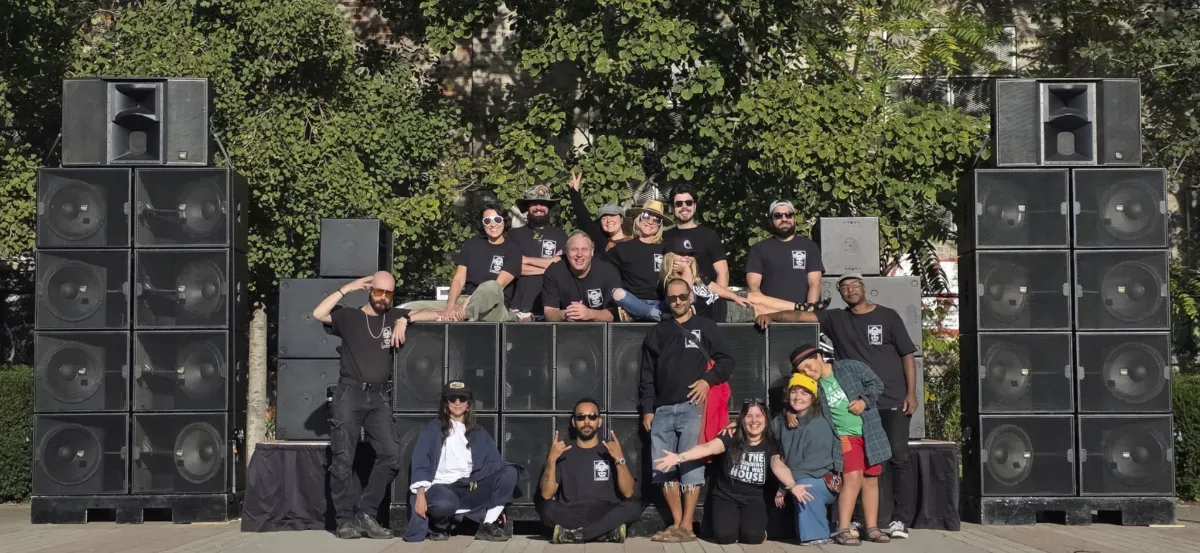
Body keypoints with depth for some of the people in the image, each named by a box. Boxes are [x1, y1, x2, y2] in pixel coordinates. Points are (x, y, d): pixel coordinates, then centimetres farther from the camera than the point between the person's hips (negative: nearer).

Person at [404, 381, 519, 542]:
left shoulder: (479, 433, 18)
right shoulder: (432, 429, 9)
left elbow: (494, 464, 11)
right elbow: (421, 463, -1)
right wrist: (420, 494, -16)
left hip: (470, 490, 4)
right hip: (441, 487, -3)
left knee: (509, 472, -18)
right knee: (444, 504, -40)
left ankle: (488, 526, -14)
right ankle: (439, 526, -3)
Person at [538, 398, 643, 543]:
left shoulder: (611, 451, 11)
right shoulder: (563, 453, 11)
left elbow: (628, 493, -2)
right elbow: (547, 495, -1)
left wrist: (620, 459, -15)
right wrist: (551, 460, -12)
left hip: (606, 514, 1)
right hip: (570, 515, 0)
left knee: (634, 506, -29)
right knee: (546, 507, -31)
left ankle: (571, 533, -28)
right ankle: (609, 530, -29)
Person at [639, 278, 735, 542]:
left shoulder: (706, 327, 11)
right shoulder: (657, 332, 19)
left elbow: (726, 361, 7)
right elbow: (647, 374, 16)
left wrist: (708, 379, -11)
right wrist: (647, 408, 7)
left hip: (692, 407, -4)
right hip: (662, 409, 4)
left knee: (690, 465, -9)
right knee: (662, 469, -1)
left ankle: (687, 526, -7)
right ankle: (676, 524, 7)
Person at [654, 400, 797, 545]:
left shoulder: (770, 444, -2)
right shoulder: (731, 438, -6)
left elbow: (778, 466, -20)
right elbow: (708, 448, -22)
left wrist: (792, 485, -43)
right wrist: (679, 457, -39)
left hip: (753, 498, 1)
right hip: (726, 496, -1)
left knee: (753, 536, -25)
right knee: (725, 536, -24)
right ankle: (735, 525, 13)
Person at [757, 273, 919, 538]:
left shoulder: (887, 316, 4)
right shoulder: (836, 319, 10)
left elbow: (907, 354, 4)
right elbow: (801, 315, 2)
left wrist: (911, 393, -3)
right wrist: (772, 315, -15)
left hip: (893, 401, -2)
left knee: (898, 456, -7)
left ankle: (901, 520, -4)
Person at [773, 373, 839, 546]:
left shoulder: (819, 425, -18)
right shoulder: (781, 421, 2)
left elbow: (814, 462, -23)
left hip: (824, 482, -7)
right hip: (795, 483, 7)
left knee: (802, 485, -33)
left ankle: (816, 534, -17)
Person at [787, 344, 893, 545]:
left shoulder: (851, 367, -6)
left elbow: (876, 384, 0)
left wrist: (864, 401, -13)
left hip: (869, 433, 1)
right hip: (845, 436, -1)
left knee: (871, 480, 6)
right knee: (853, 477, -19)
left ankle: (872, 528, 16)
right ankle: (842, 530, -16)